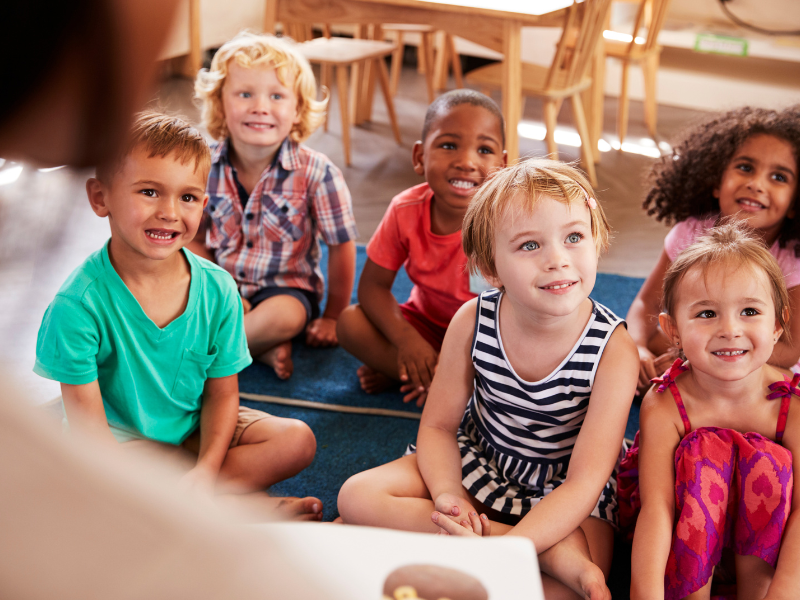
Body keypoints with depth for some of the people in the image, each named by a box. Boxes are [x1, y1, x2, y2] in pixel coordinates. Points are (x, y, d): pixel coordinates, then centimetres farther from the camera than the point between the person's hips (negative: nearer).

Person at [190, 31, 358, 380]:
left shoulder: (316, 173, -17)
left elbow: (341, 246, -8)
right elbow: (194, 239, 3)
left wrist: (332, 316, -2)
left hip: (287, 288, -3)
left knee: (285, 315, -35)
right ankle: (263, 347, -18)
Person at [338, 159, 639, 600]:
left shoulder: (613, 350, -25)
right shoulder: (472, 321, -16)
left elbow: (585, 480, -26)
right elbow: (438, 425, -5)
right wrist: (447, 496, -26)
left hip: (562, 493, -4)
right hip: (477, 463, 4)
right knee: (357, 496, -17)